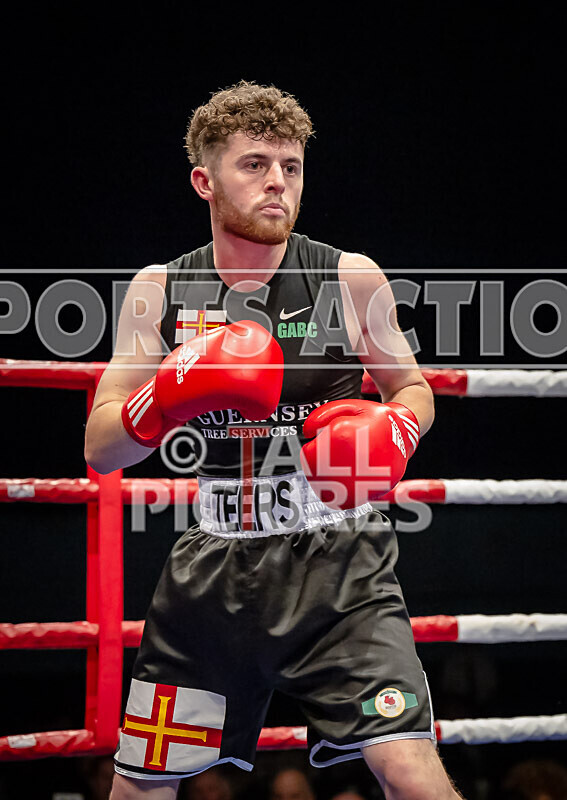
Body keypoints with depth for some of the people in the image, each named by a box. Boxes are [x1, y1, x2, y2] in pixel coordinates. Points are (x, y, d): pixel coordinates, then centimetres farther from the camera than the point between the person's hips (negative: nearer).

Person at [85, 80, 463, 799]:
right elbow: (100, 450, 3)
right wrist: (162, 403, -18)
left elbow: (413, 389, 15)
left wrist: (392, 432, -9)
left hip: (337, 562, -2)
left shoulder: (352, 279, -1)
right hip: (216, 568, 2)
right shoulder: (158, 292, 3)